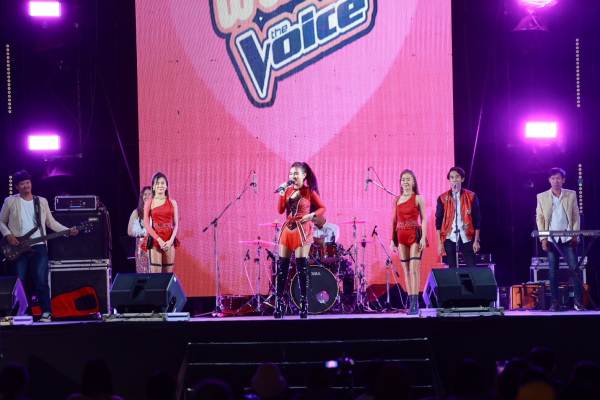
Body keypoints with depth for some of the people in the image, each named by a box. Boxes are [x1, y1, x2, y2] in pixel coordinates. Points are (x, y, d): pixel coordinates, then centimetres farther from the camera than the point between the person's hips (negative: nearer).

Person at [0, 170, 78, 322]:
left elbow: (51, 222, 14)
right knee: (19, 282, 0)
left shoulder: (41, 201, 11)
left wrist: (68, 231, 3)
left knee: (41, 281, -9)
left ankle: (46, 313, -8)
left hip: (39, 247, 1)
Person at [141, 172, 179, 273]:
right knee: (155, 274, -7)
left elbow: (176, 224, 6)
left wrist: (171, 240, -9)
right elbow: (146, 224, -2)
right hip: (155, 241, -2)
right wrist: (159, 240, -12)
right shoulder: (149, 203, 3)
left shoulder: (172, 203, 9)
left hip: (169, 241, 2)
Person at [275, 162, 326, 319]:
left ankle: (304, 303, -1)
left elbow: (322, 208, 2)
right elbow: (280, 210, 6)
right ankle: (279, 302, 5)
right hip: (287, 229, 5)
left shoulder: (309, 192, -2)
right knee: (282, 266, 2)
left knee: (301, 267, -7)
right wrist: (282, 193, -4)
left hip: (302, 231, -5)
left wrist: (311, 215, -15)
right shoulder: (288, 190, 10)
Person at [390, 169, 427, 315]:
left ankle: (415, 304, -14)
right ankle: (411, 303, 7)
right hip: (401, 236, 5)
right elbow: (394, 221, 13)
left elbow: (424, 219, -4)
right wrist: (393, 240, 8)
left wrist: (423, 237, -14)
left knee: (414, 270, -11)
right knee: (406, 271, 4)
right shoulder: (397, 200, 12)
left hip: (415, 235, -5)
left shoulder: (418, 199, -1)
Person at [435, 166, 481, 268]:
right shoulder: (443, 198, 5)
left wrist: (476, 240, -1)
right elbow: (438, 221, 5)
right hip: (450, 238, 0)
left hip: (467, 238, 0)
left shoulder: (471, 196, 4)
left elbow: (477, 220, 5)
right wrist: (440, 243, -1)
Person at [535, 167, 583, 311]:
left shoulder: (571, 195, 7)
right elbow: (539, 218, 5)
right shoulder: (542, 197, 6)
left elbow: (576, 216, 8)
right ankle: (554, 302, 3)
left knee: (574, 269, -7)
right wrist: (543, 238, -3)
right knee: (553, 271, 0)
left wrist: (575, 235, -1)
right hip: (551, 239, 0)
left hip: (568, 239, 0)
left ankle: (579, 301, -5)